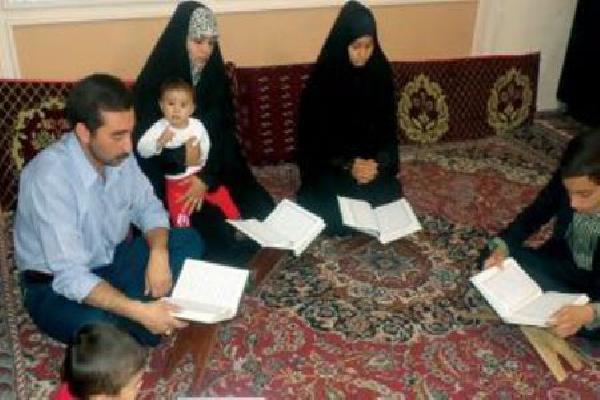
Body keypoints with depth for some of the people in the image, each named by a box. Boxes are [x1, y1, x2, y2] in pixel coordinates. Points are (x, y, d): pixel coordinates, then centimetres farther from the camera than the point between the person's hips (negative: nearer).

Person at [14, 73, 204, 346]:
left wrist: (158, 254, -18)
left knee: (189, 241, -6)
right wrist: (139, 311, -41)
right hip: (56, 285, -7)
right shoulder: (49, 177, -31)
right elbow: (71, 277, -34)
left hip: (110, 260, 7)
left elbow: (148, 207, 3)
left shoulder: (117, 155, -11)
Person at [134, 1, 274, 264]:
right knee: (209, 227, -25)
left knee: (263, 212, -12)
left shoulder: (215, 77, 1)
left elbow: (225, 133, -4)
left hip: (213, 166, 5)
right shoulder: (154, 82, -12)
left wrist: (207, 176, -20)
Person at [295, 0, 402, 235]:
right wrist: (347, 165, -22)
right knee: (337, 221, -19)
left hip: (373, 162, 3)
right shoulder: (323, 78, -15)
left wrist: (378, 163, -18)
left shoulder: (380, 73, -5)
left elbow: (388, 127, 0)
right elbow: (312, 136, -11)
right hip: (330, 165, -3)